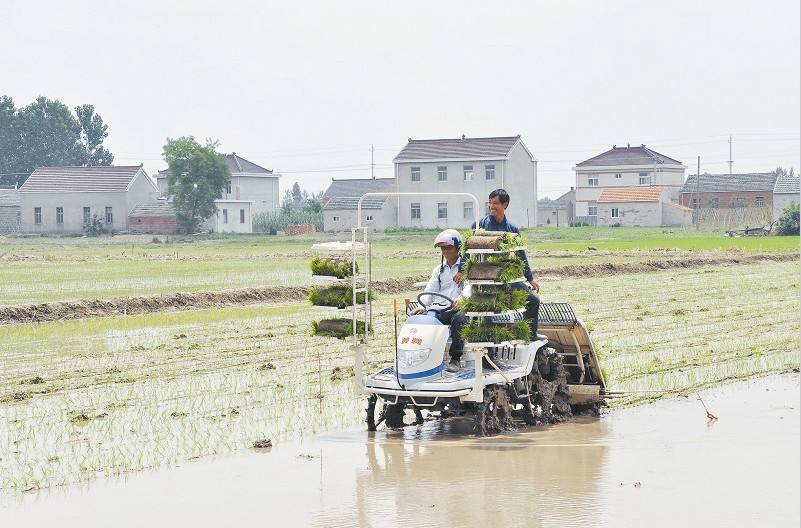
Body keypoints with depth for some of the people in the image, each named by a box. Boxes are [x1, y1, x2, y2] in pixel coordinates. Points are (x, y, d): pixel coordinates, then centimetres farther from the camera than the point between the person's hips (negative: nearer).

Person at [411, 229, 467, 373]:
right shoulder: (439, 270, 22)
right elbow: (430, 291, 13)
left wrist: (460, 300, -33)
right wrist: (421, 306, -8)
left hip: (460, 309, -5)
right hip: (440, 310, 5)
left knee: (458, 319, -39)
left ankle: (455, 359, -34)